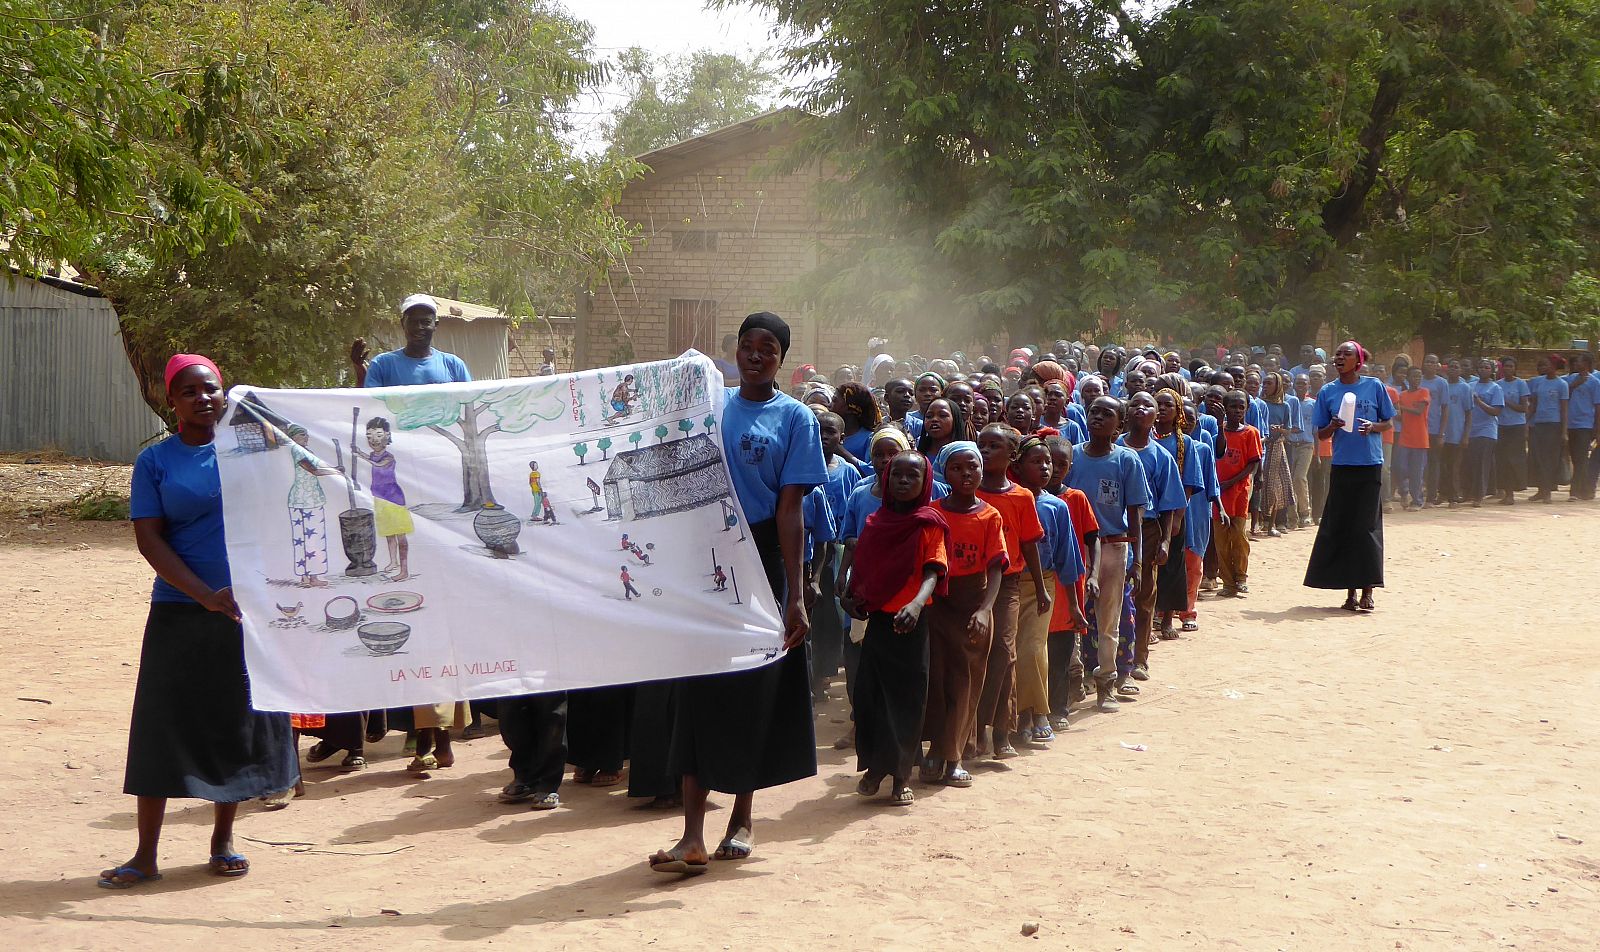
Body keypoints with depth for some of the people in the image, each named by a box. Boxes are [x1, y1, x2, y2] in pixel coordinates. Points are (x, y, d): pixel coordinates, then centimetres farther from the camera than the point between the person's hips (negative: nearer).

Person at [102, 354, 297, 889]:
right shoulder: (156, 461, 2)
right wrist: (208, 596, -16)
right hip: (180, 615, -1)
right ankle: (146, 855, 5)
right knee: (162, 725, -3)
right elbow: (148, 539, -6)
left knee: (241, 724, 6)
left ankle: (222, 841, 21)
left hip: (250, 609, 2)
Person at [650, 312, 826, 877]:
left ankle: (742, 819, 23)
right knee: (700, 691, -3)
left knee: (754, 692, 6)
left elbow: (789, 510, -7)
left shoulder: (794, 418, -1)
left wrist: (795, 595, -12)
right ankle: (693, 835, -5)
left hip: (762, 565, -2)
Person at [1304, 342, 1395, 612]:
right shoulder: (1328, 392, 8)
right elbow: (1320, 434, 11)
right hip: (1341, 465, 2)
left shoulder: (1374, 386, 3)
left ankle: (1367, 591, 0)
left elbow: (1388, 422, 9)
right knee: (1339, 527, 1)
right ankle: (1350, 591, 9)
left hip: (1369, 465, -2)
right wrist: (1333, 426, -11)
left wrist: (1373, 427, -12)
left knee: (1366, 527, -5)